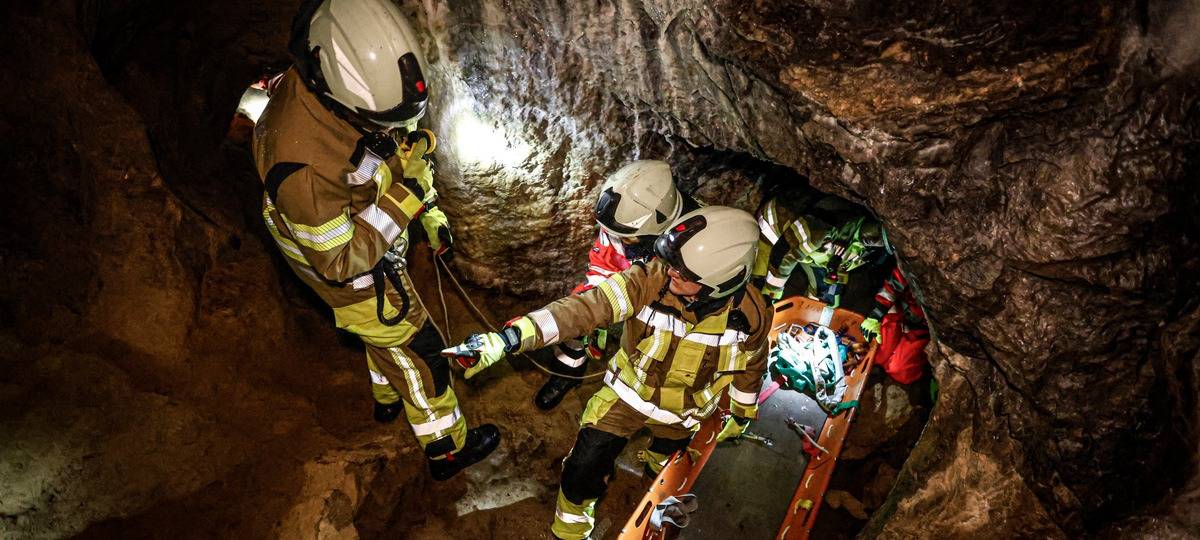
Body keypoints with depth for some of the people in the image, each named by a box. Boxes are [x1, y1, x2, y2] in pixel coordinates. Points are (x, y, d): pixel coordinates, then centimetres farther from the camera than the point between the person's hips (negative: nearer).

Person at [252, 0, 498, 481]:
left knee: (385, 328, 31)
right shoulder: (302, 162, -44)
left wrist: (430, 209, 0)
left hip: (376, 246, 8)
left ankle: (388, 397, 60)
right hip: (350, 273, -7)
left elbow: (402, 141, 2)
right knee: (416, 349, 10)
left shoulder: (361, 87, -21)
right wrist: (403, 202, -35)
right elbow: (338, 261, -33)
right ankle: (447, 449, 32)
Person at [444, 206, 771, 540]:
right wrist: (504, 339, -55)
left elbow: (751, 364, -5)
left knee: (665, 469, 28)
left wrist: (743, 415, 11)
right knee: (582, 471, -2)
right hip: (626, 394, -1)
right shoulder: (648, 280, -34)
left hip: (681, 413, 2)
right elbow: (583, 309, -43)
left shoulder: (750, 313, -27)